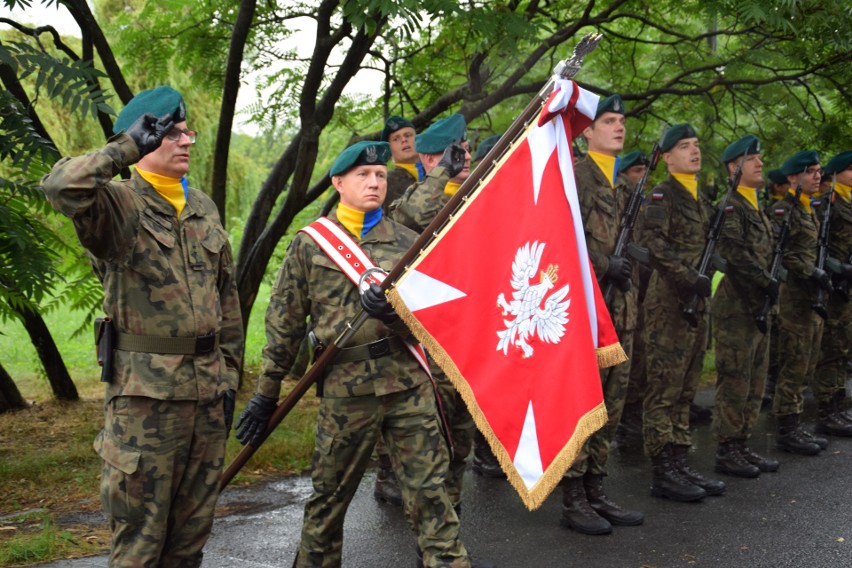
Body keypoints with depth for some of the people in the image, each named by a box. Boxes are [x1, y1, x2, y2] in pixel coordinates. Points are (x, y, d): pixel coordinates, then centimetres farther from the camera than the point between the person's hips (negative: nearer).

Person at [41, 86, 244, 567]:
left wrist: (230, 375, 13)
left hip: (208, 385, 6)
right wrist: (129, 147, -21)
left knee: (194, 523, 15)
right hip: (146, 388, -6)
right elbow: (61, 187, -32)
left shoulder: (204, 207, 12)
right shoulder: (119, 204, -8)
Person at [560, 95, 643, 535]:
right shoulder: (572, 175, -6)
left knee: (611, 403, 10)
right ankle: (573, 499, 1)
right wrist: (604, 266, -17)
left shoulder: (624, 186, 19)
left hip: (620, 306, 8)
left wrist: (628, 261, 8)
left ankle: (595, 491, 18)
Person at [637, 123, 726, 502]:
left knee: (684, 390, 11)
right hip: (669, 303, -8)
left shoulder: (701, 199, 18)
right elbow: (652, 244, -20)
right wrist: (691, 278, -25)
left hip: (696, 302, 9)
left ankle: (679, 464, 18)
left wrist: (711, 274, 7)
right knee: (664, 389, -5)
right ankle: (662, 473, -1)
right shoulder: (662, 196, -8)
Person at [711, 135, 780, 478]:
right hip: (736, 308, -9)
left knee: (754, 384, 13)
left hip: (758, 306, 9)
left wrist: (769, 284, 6)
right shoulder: (730, 206, -11)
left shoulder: (755, 208, 18)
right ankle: (727, 452, 2)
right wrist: (767, 281, -20)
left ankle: (742, 446, 21)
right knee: (734, 383, -4)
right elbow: (732, 251, -23)